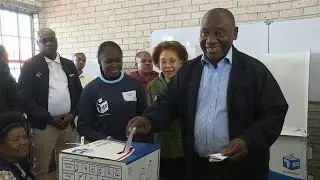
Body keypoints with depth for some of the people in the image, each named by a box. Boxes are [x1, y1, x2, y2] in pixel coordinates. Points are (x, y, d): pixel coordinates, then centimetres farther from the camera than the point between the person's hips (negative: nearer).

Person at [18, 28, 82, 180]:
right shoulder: (30, 66, -3)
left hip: (67, 124, 4)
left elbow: (79, 92, 12)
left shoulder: (69, 65, 10)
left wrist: (72, 114, -3)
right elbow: (25, 98, -9)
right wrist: (50, 118, -13)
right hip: (43, 125, -4)